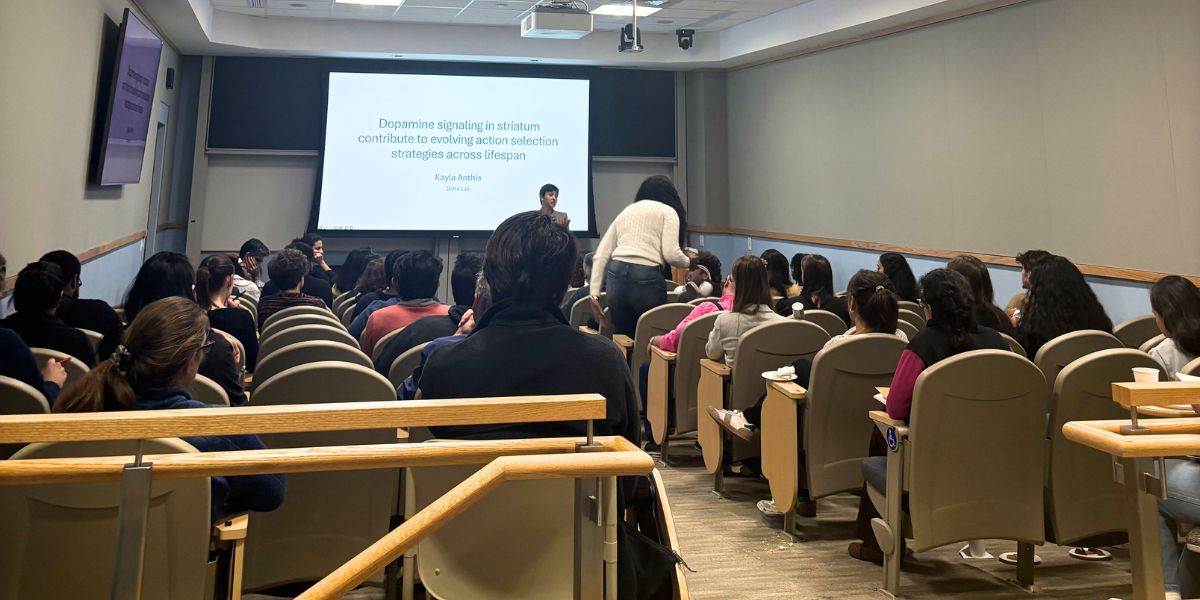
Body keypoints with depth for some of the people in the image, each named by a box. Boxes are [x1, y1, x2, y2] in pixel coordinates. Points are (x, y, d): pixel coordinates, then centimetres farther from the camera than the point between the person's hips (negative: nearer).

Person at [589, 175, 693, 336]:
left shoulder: (626, 211, 24)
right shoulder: (668, 211, 10)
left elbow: (601, 255, 16)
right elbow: (671, 254, -5)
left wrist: (595, 295, 14)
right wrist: (689, 262, 16)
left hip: (616, 276, 5)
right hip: (646, 279, -5)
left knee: (623, 338, 15)